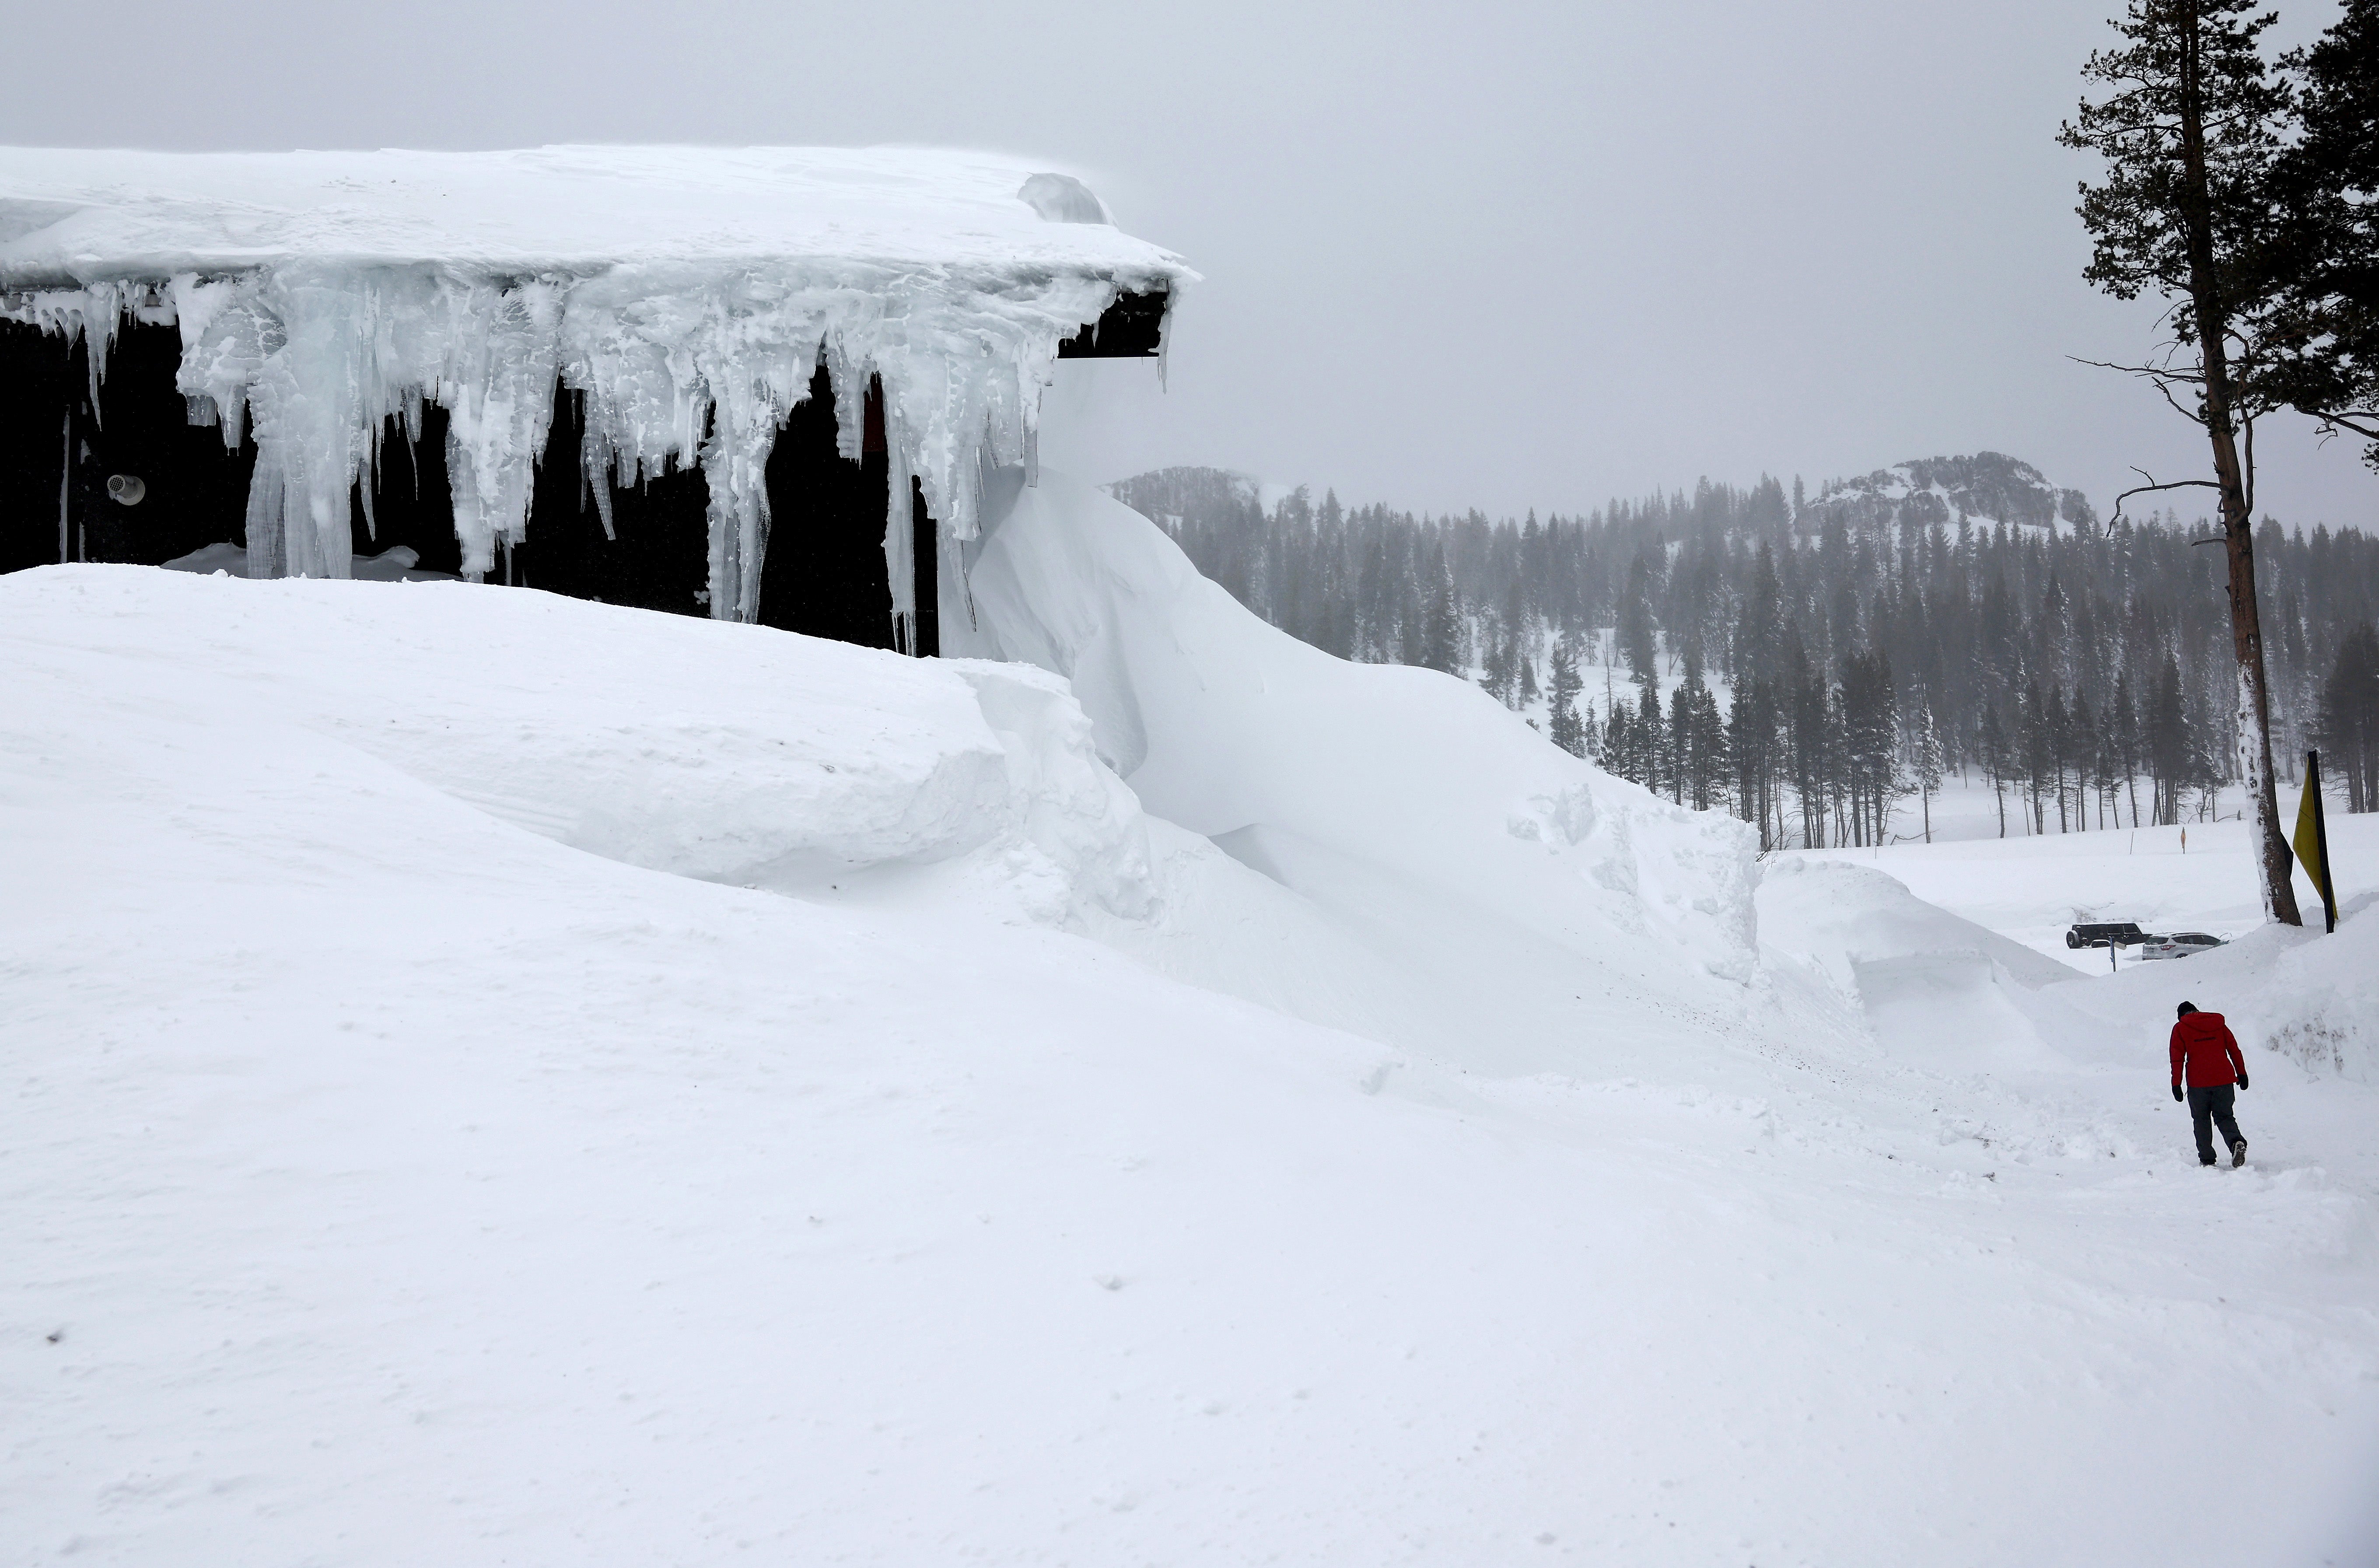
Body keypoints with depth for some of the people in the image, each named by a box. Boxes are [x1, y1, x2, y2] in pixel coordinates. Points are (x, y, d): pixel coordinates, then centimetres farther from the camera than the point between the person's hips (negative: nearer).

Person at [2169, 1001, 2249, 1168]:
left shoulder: (2180, 1029, 4)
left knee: (2201, 1120, 11)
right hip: (2224, 1079, 2)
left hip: (2198, 1082, -2)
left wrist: (2176, 1085, 0)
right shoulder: (2218, 1023, 12)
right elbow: (2234, 1050, 11)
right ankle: (2236, 1142, -19)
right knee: (2224, 1117, 10)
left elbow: (2177, 1058, 0)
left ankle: (2207, 1159, 7)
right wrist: (2242, 1074, 16)